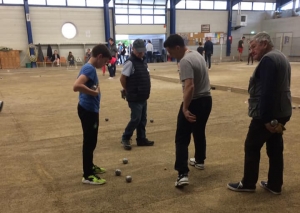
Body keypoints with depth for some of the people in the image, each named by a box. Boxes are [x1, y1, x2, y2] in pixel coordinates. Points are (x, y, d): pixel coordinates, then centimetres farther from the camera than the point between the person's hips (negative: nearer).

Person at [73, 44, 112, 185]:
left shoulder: (89, 68, 12)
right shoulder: (90, 68, -19)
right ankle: (87, 175, 9)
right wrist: (94, 92, -23)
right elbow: (76, 86, -34)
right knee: (89, 142, -2)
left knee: (91, 141, 20)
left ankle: (90, 167, 36)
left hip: (91, 109, 10)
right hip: (88, 110, -10)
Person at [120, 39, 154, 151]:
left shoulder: (143, 61, 11)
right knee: (136, 119, -5)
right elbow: (122, 78, -15)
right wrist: (128, 91, -5)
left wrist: (146, 91, 13)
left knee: (142, 119, 12)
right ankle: (125, 138, 11)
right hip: (134, 98, -8)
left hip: (143, 97, 8)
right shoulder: (130, 62, -15)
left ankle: (141, 139, 23)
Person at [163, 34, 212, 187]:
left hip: (194, 102, -10)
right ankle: (200, 161, 40)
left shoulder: (185, 61, -21)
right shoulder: (196, 54, 10)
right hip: (206, 99, 10)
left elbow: (189, 86, -31)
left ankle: (183, 174, -11)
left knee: (182, 139, -6)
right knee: (200, 132, 24)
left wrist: (185, 108, -30)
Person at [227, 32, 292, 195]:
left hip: (267, 114, -10)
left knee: (252, 147, 3)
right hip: (281, 112, 10)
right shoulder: (281, 57, 16)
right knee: (275, 148, 14)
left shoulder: (268, 59, -17)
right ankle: (274, 185, 23)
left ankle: (248, 184, 15)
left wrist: (266, 118, -24)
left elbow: (267, 91, -24)